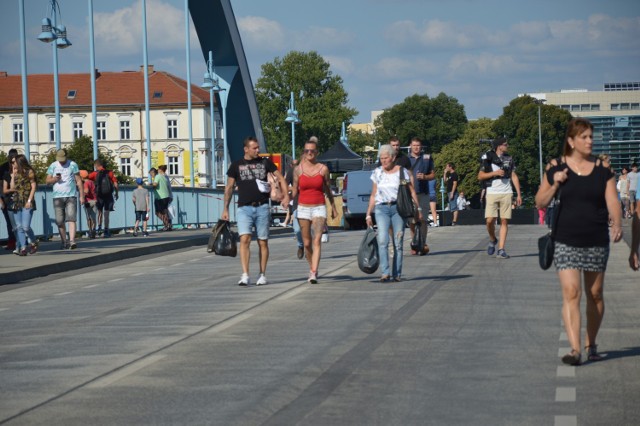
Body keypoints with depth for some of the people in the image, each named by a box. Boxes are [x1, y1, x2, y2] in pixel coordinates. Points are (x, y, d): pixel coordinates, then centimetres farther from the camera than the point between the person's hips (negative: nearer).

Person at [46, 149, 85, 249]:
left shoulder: (73, 165, 4)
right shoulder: (53, 166, 9)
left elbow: (79, 181, 4)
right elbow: (48, 181, 8)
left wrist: (82, 196, -1)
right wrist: (54, 179, -15)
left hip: (71, 196, -2)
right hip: (57, 197, 2)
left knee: (71, 218, -13)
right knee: (60, 221, 2)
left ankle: (72, 240, -21)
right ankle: (63, 241, 11)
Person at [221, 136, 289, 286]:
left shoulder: (265, 162, 8)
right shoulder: (236, 165, 7)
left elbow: (281, 178, 8)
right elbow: (229, 188, 11)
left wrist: (286, 195, -8)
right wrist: (225, 209, 7)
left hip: (262, 207, 1)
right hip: (244, 208, -1)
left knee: (263, 242, 5)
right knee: (244, 240, -15)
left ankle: (262, 275, 14)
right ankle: (245, 276, -18)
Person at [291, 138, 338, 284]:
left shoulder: (323, 169, 2)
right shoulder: (298, 170, 3)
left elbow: (327, 189, 13)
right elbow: (294, 191, 6)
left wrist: (333, 208, 20)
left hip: (319, 208, -1)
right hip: (303, 208, 1)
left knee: (317, 241, -16)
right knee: (307, 243, 7)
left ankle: (314, 274, -22)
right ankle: (312, 268, 29)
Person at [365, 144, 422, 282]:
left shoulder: (402, 172, 3)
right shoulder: (377, 173, 11)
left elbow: (412, 192, 2)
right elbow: (373, 195, 17)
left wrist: (418, 208, -8)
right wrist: (368, 214, 13)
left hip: (398, 208, -1)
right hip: (381, 209, 1)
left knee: (398, 243, -2)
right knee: (383, 240, -16)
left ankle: (397, 274, 7)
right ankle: (385, 273, -21)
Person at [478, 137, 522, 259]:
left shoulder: (509, 159, 11)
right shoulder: (488, 158, 1)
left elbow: (514, 176, 14)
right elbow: (480, 176, 2)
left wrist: (519, 194, 9)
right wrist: (495, 173, -12)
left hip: (506, 193, 2)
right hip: (492, 193, -2)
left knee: (504, 221, -4)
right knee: (490, 220, -12)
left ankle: (501, 249, -3)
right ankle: (493, 240, 17)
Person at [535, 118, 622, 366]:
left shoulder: (602, 168, 3)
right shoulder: (557, 167, 1)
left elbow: (612, 201, -2)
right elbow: (540, 203, 5)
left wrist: (617, 225, -20)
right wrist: (555, 184, -12)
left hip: (597, 242, 2)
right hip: (566, 241, -2)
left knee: (595, 294, 10)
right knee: (570, 293, -13)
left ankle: (591, 344, 27)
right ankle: (575, 349, -17)